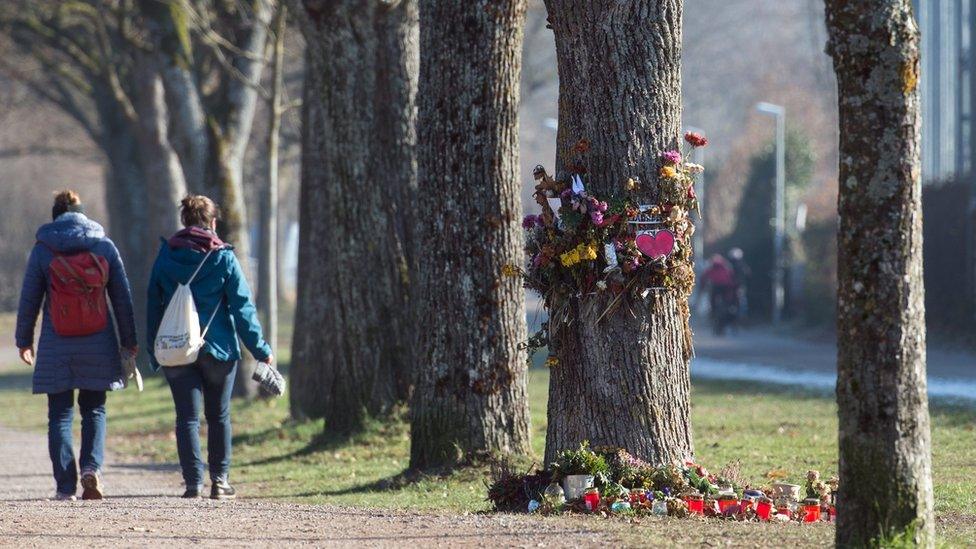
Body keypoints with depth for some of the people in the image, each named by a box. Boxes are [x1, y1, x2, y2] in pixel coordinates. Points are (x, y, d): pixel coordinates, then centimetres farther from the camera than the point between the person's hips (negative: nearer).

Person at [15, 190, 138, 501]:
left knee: (60, 414, 5)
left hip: (56, 347, -1)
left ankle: (65, 486, 0)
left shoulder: (42, 249, -2)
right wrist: (129, 341, 15)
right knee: (94, 409, 14)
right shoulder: (105, 247, 2)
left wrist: (24, 340, 13)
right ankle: (92, 465, -9)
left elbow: (29, 300, 1)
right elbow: (122, 298, 6)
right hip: (97, 347, 1)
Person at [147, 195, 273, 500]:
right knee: (219, 416, 12)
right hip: (218, 349, -1)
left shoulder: (166, 256, 3)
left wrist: (155, 354, 12)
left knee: (187, 417, 2)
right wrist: (260, 349, 1)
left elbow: (154, 305, 6)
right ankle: (220, 480, 11)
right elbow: (242, 306, -4)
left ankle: (193, 482, -6)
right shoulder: (223, 258, -4)